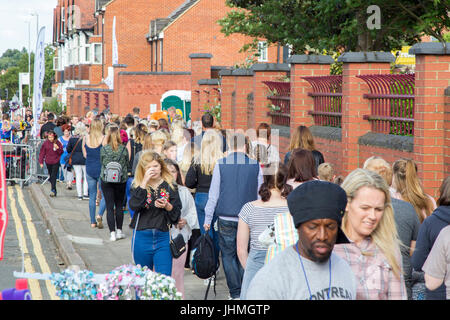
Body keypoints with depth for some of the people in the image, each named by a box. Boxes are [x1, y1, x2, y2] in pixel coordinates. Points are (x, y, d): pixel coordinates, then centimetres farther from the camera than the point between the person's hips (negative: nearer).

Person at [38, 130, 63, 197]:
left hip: (56, 162, -2)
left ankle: (53, 190, -16)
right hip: (48, 162, 2)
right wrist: (41, 162, 0)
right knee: (51, 176, 9)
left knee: (54, 176, -12)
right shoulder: (45, 143, 1)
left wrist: (57, 148, -16)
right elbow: (42, 153, 6)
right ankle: (54, 190, 20)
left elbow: (61, 152, 3)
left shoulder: (57, 142, -1)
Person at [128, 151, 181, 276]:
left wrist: (167, 206, -17)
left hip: (163, 238, 0)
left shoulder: (169, 186, 4)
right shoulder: (138, 186, 2)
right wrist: (144, 182, -18)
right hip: (142, 238, 0)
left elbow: (177, 213, 3)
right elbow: (133, 206, -17)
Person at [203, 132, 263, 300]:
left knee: (228, 254, 6)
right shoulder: (256, 165, 0)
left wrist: (208, 219, 4)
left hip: (226, 218, -1)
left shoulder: (221, 164, -3)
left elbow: (213, 194, -1)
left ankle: (235, 293, 3)